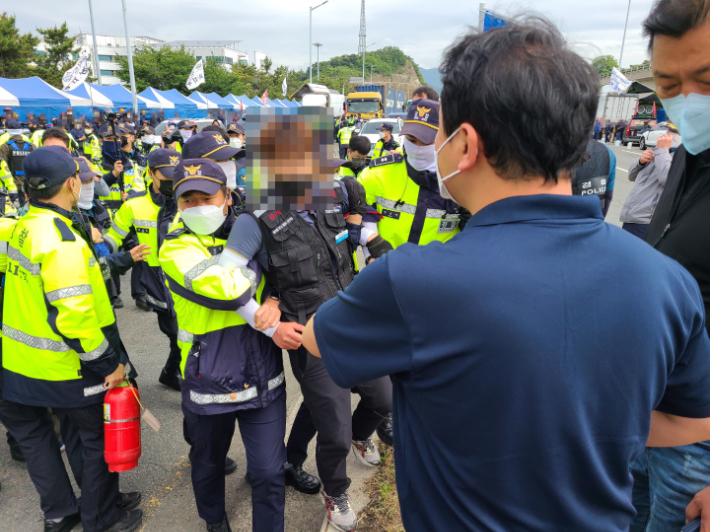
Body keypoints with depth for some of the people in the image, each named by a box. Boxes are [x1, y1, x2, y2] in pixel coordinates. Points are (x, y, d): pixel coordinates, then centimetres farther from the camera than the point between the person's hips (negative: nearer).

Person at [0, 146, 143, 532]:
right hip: (67, 370, -9)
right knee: (95, 441, 12)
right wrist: (109, 364, -21)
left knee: (34, 434, 24)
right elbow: (73, 317, -29)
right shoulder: (62, 241, -27)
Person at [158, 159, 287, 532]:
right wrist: (253, 253, -11)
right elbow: (229, 289, -28)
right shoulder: (176, 249, -12)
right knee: (208, 464, 23)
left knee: (269, 472, 6)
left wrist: (274, 304, -13)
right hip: (210, 384, -2)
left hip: (264, 378, 2)